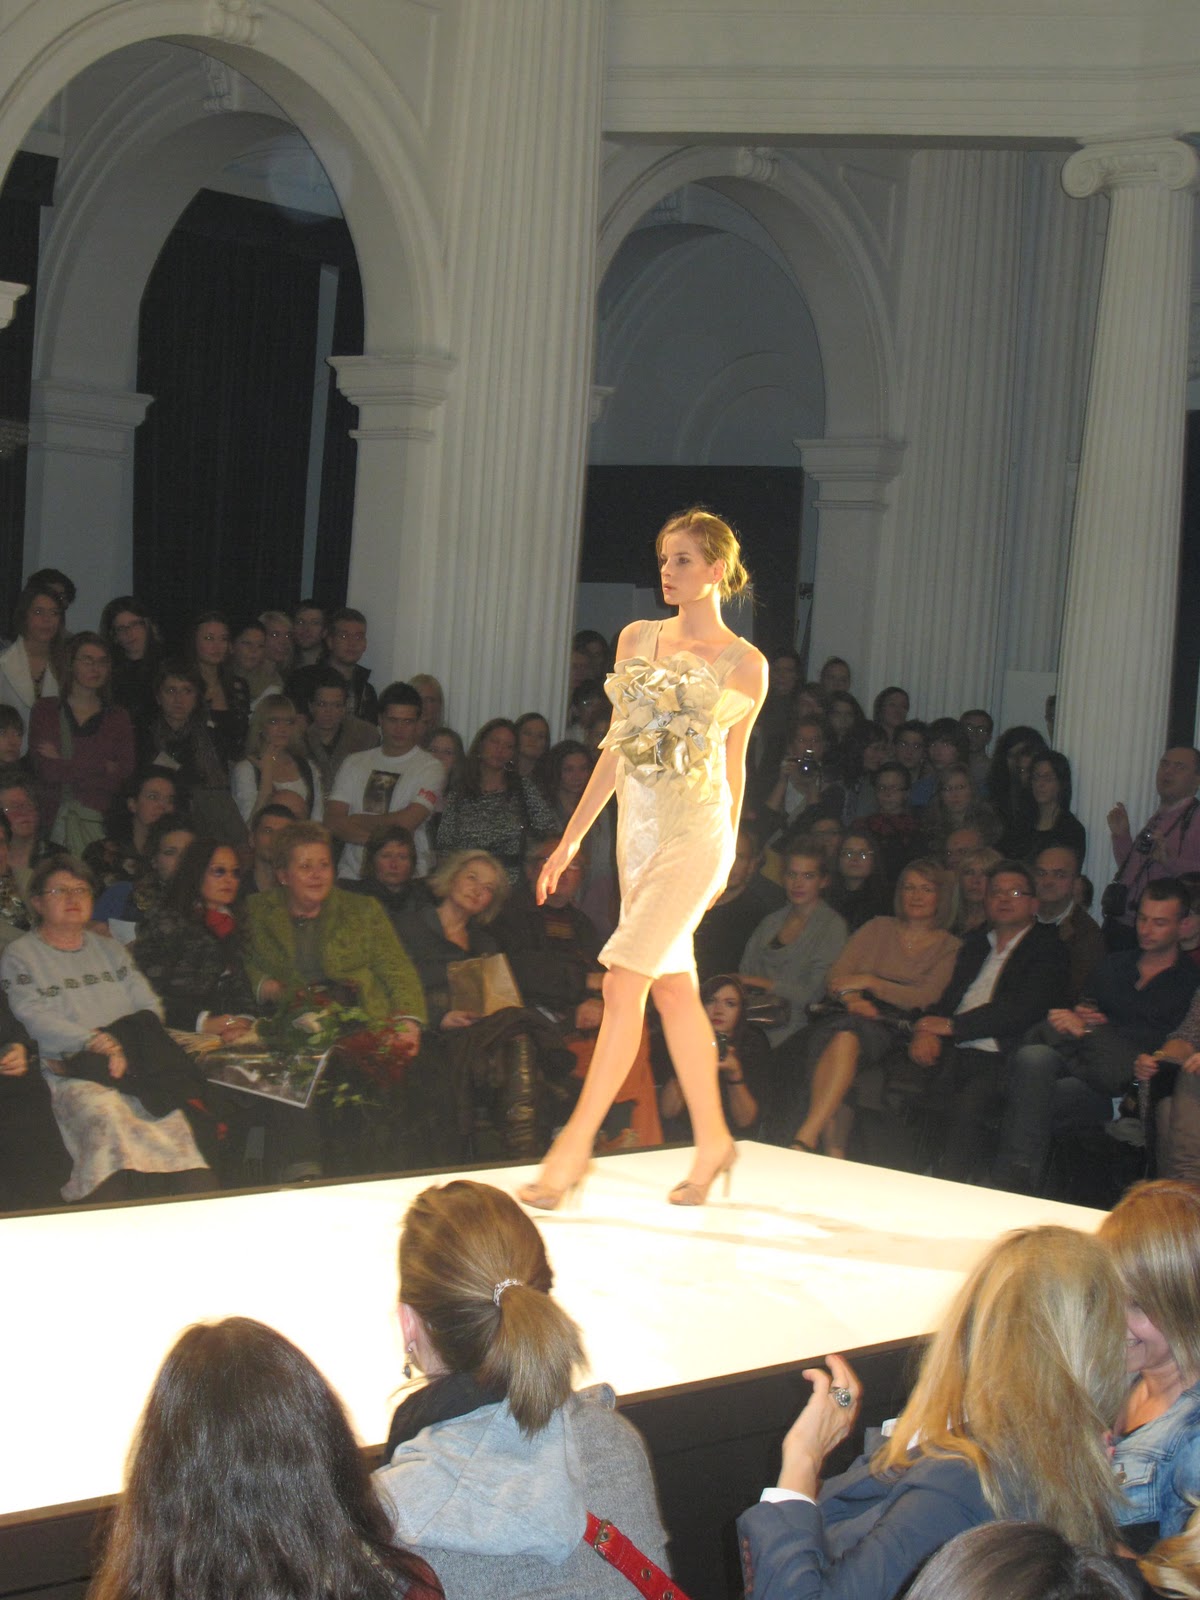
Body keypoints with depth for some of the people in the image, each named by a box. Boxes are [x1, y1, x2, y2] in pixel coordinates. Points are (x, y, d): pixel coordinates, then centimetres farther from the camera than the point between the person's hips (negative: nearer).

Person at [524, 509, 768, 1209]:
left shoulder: (745, 665, -2)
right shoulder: (636, 639, 10)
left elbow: (733, 764, 8)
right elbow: (618, 748, 13)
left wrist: (724, 851, 14)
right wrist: (573, 836, 10)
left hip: (696, 833, -5)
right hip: (636, 829, 5)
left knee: (624, 982, -13)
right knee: (673, 988, 11)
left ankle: (576, 1144, -10)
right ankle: (712, 1138, 23)